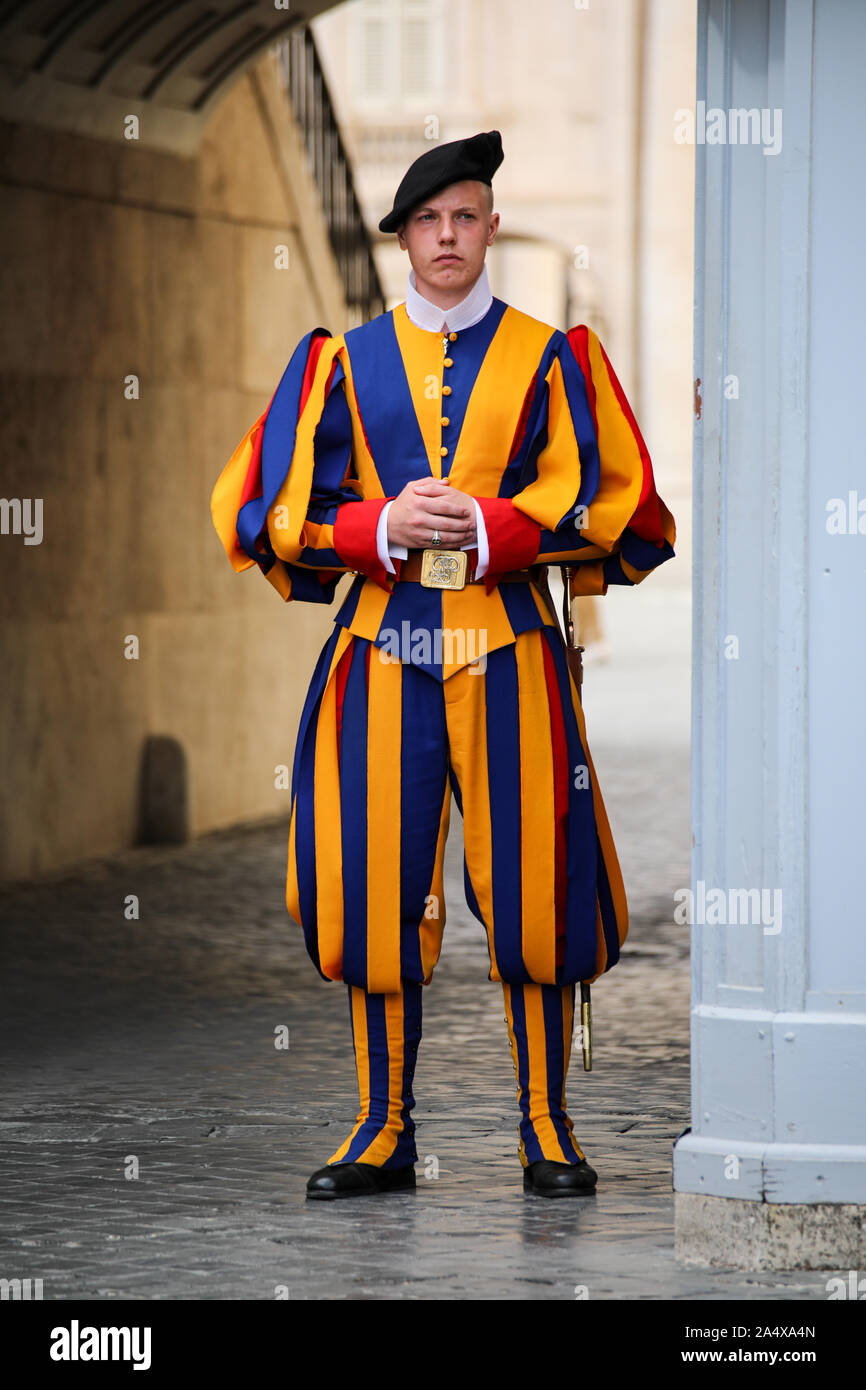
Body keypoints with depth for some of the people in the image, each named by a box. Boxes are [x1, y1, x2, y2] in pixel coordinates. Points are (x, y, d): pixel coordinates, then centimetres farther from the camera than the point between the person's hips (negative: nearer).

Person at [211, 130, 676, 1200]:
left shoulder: (549, 358, 8)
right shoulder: (344, 362, 11)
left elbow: (610, 505, 2)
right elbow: (271, 508, 7)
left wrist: (489, 529, -12)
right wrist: (383, 528, -10)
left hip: (507, 646, -1)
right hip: (380, 649, 1)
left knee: (530, 884, -4)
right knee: (377, 888, -1)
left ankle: (546, 1127, 7)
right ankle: (383, 1133, 9)